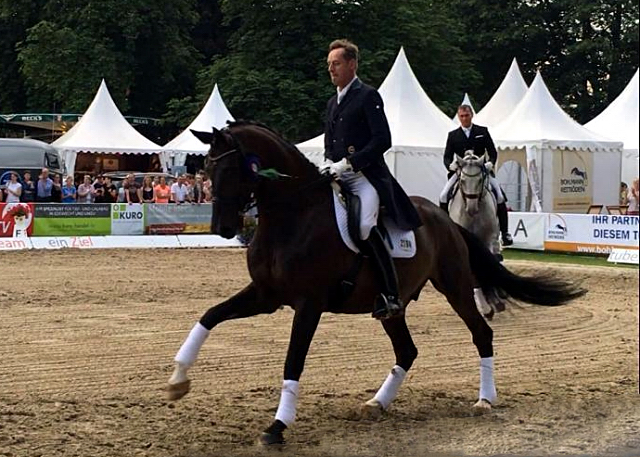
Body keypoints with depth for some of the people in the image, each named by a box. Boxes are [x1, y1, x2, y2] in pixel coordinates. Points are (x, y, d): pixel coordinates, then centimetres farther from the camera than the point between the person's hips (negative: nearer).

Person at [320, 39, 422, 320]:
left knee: (365, 227, -28)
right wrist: (328, 163, 2)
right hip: (338, 179, 9)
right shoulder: (333, 103, 22)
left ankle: (391, 296, -22)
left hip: (366, 177, -9)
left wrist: (348, 163, -19)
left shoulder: (368, 96, -3)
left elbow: (382, 140, -13)